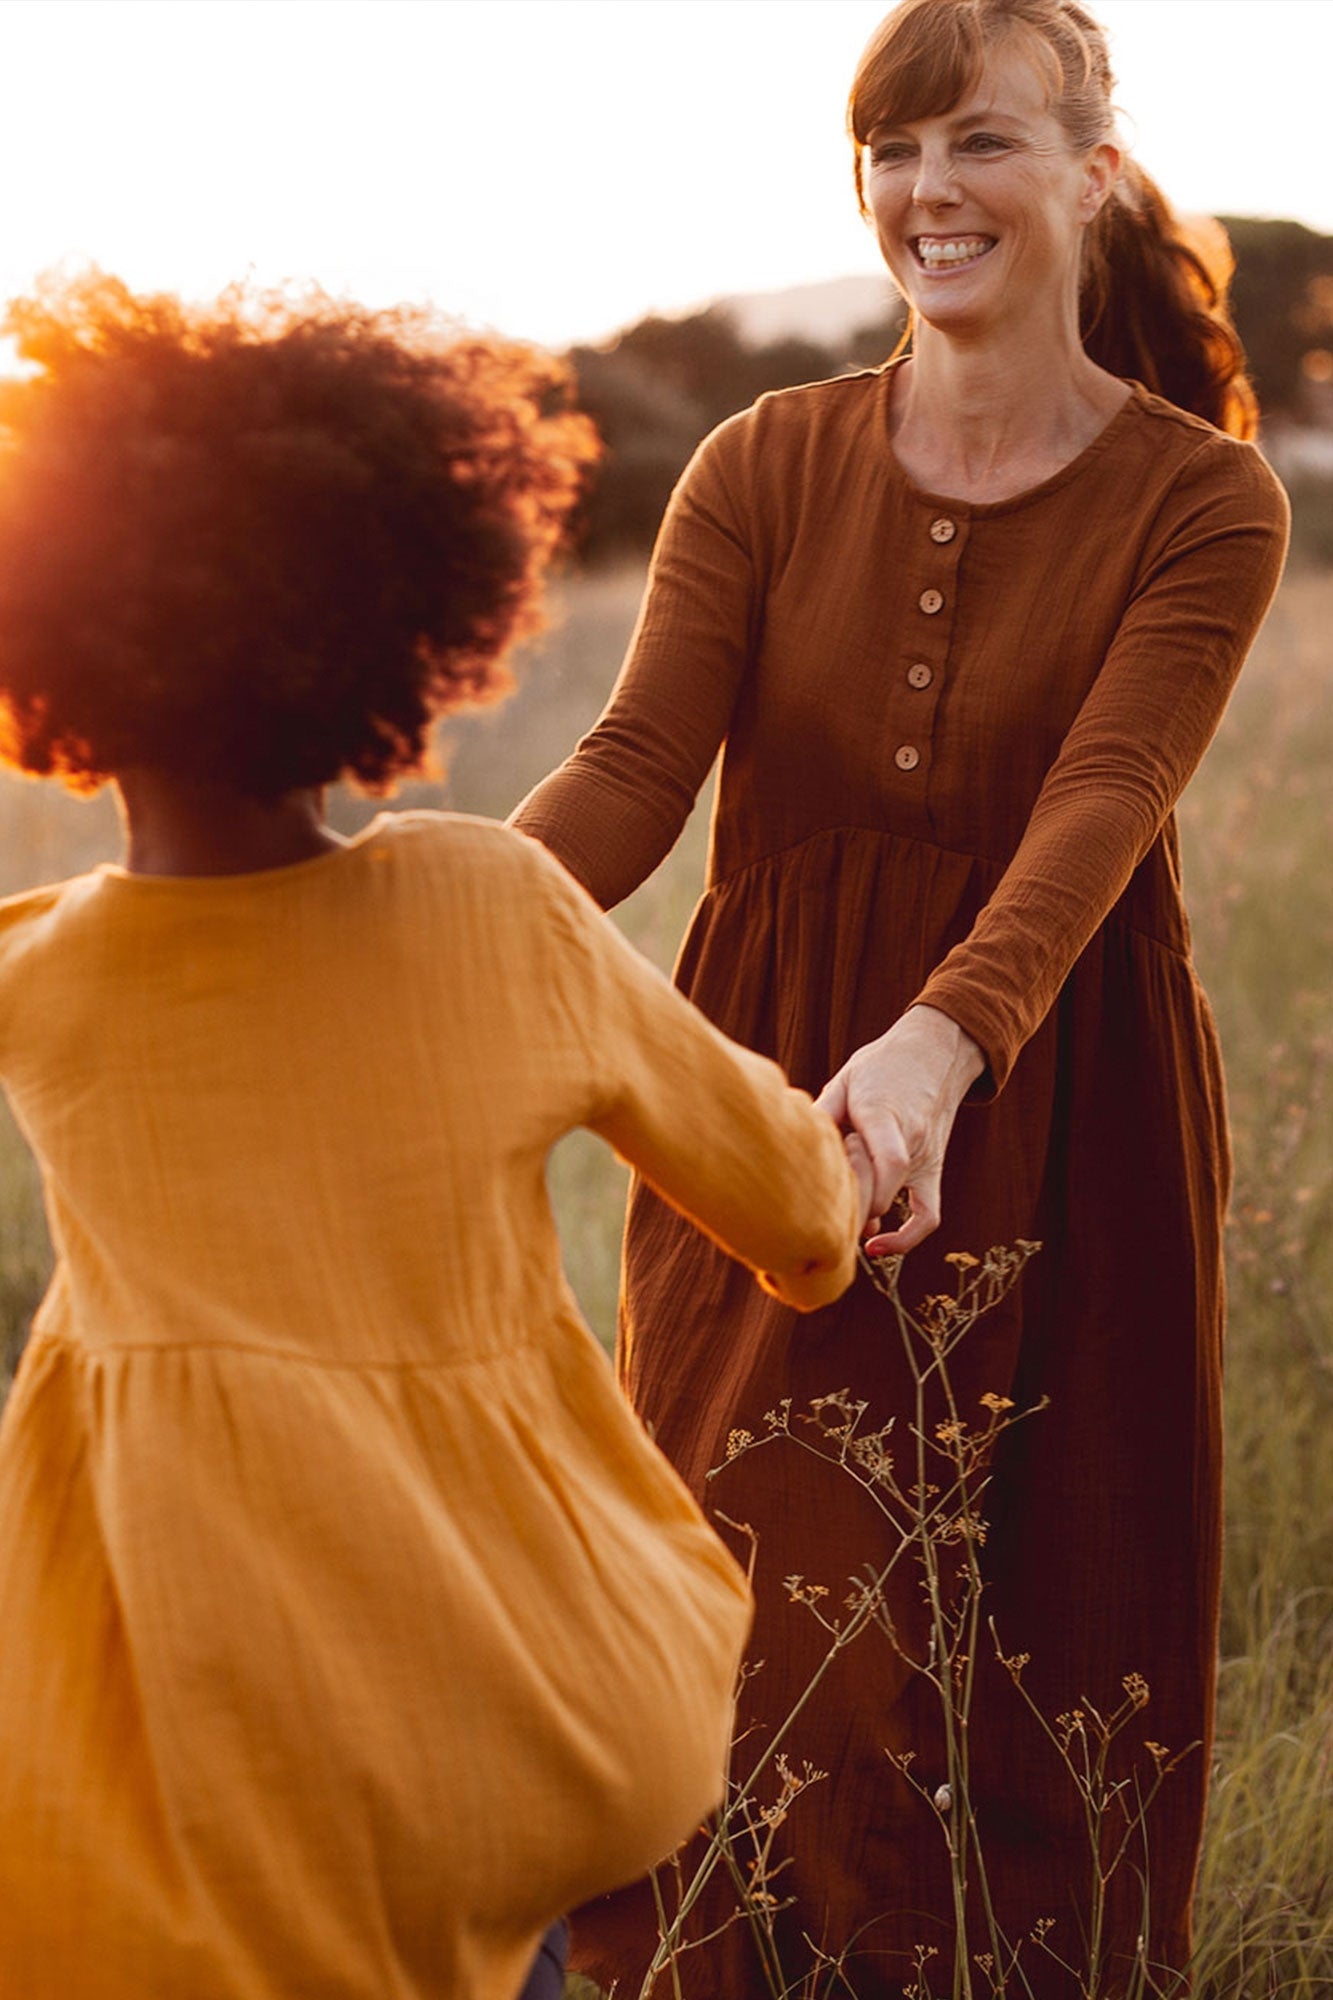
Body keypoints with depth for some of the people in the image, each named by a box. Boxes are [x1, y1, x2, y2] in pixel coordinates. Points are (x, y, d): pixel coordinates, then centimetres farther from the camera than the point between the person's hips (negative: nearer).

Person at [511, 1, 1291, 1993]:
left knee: (1031, 1636, 7)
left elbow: (1098, 808, -21)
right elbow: (636, 764, -11)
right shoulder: (764, 471, 1)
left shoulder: (1202, 505, -5)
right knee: (767, 1634, 6)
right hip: (774, 1091, 2)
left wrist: (939, 1044, -40)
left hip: (1047, 1124, -1)